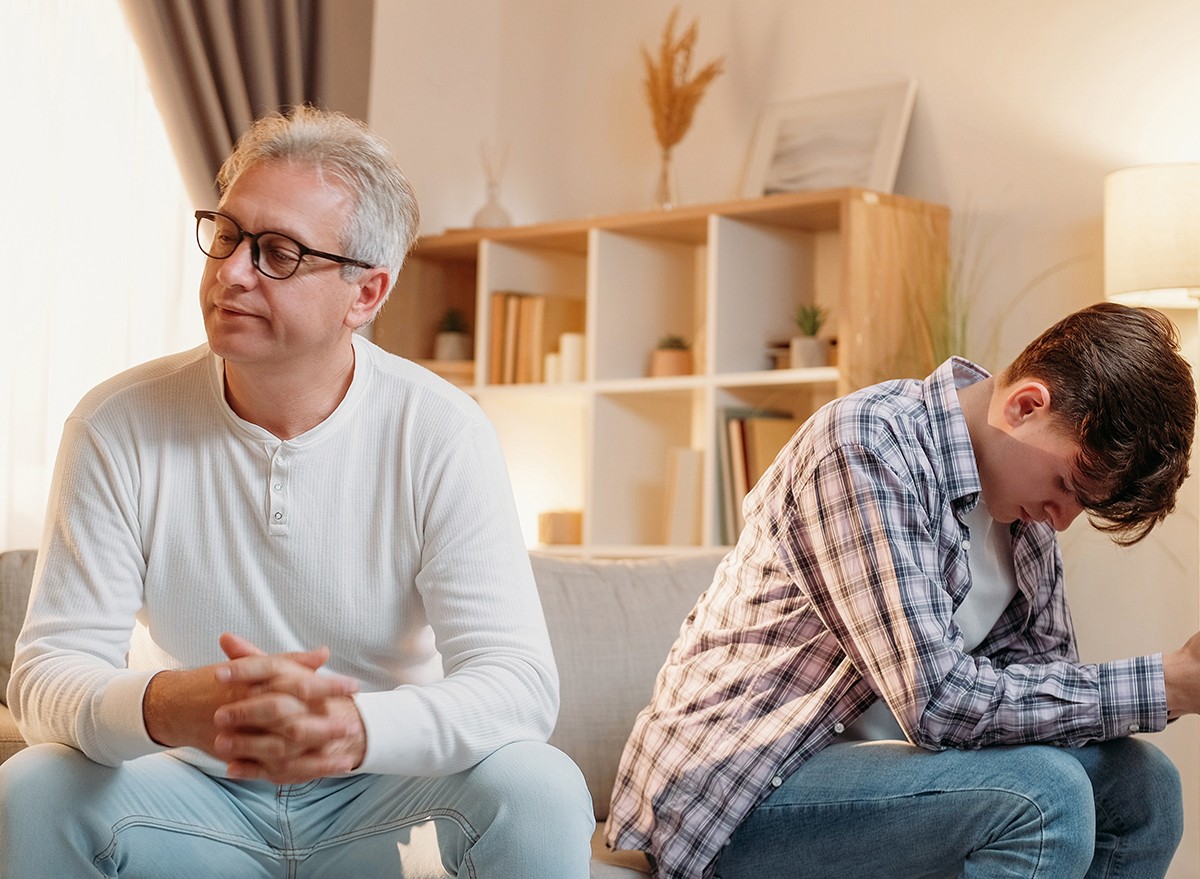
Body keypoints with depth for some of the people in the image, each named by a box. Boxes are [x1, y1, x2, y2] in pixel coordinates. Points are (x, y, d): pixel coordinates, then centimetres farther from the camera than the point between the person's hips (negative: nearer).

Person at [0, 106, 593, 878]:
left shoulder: (440, 434, -14)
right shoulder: (118, 427, -11)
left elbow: (520, 682, -21)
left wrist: (357, 726, -43)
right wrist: (163, 707, -40)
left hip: (387, 797, -1)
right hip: (198, 793, 2)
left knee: (541, 789, -28)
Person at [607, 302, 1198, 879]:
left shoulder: (1019, 475, 6)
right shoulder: (866, 446, -23)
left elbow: (1040, 665, 9)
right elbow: (938, 700, -28)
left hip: (861, 755, 9)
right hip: (737, 792, -9)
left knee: (1139, 784, -2)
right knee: (1044, 795, -27)